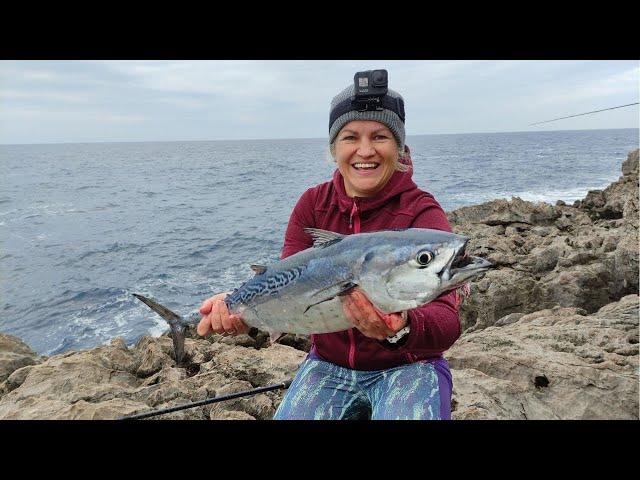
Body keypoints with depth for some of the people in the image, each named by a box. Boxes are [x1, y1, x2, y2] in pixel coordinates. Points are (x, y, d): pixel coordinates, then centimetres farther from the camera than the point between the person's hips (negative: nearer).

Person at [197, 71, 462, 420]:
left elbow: (447, 322, -26)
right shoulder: (313, 205, -3)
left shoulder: (423, 213, -15)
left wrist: (400, 329, -47)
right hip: (328, 364, 3)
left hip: (407, 366, -2)